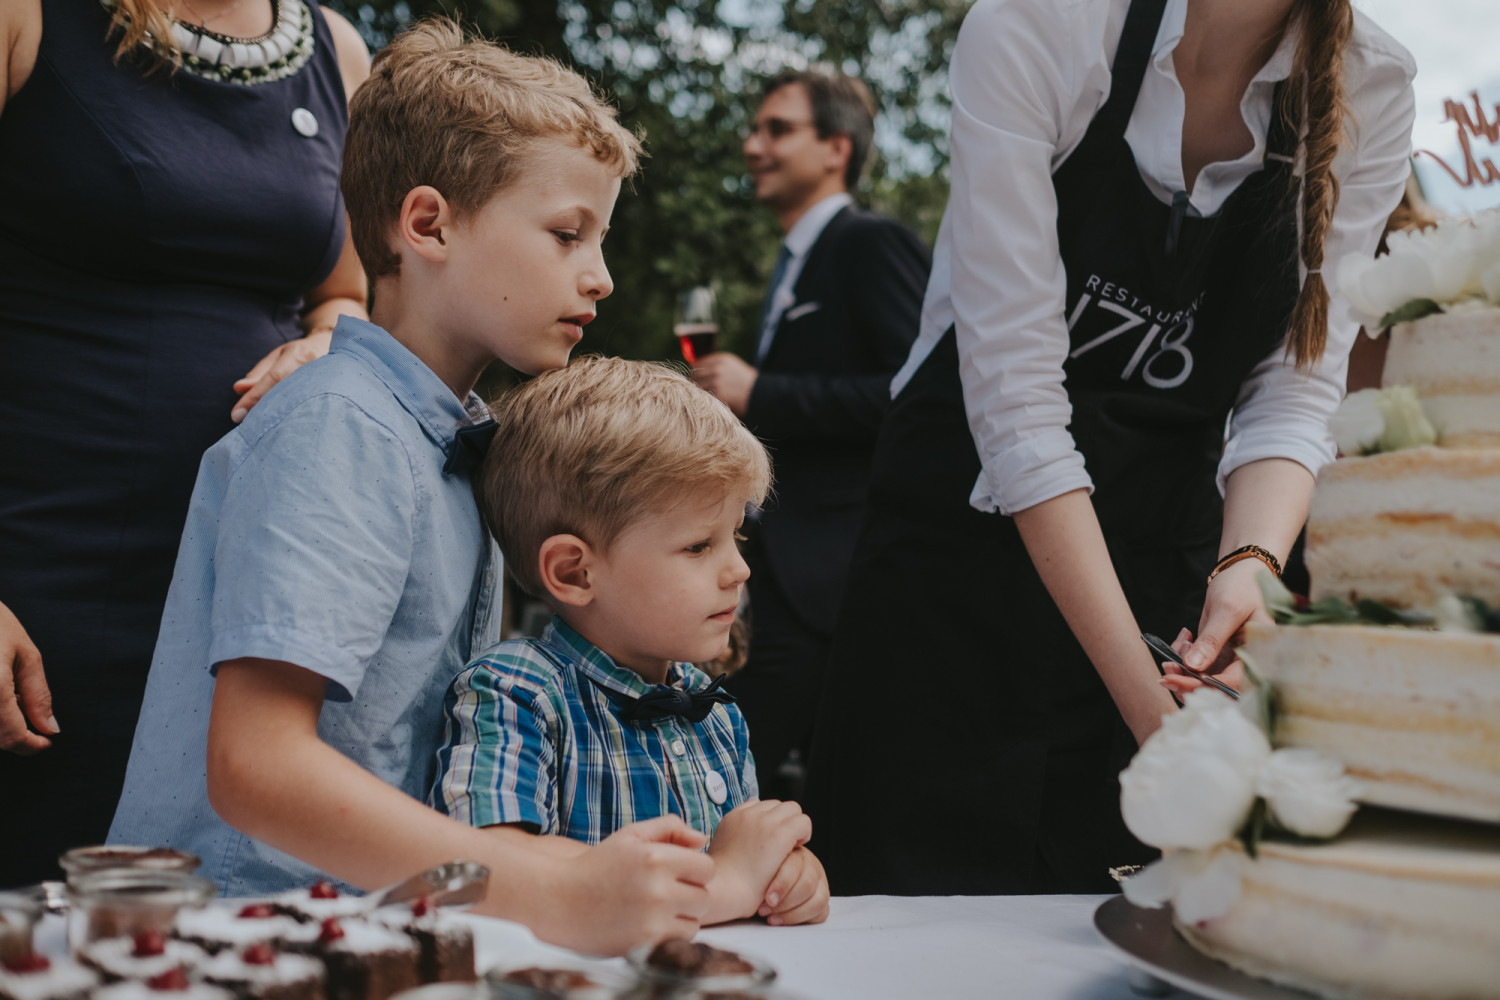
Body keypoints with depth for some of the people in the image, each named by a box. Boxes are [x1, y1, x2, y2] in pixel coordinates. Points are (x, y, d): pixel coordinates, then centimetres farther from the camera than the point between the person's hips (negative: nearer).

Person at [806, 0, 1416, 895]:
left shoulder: (1375, 90, -5)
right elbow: (1013, 392, -22)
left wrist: (1247, 566, -28)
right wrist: (1144, 699, -28)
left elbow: (1299, 390, -6)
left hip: (1163, 543, 3)